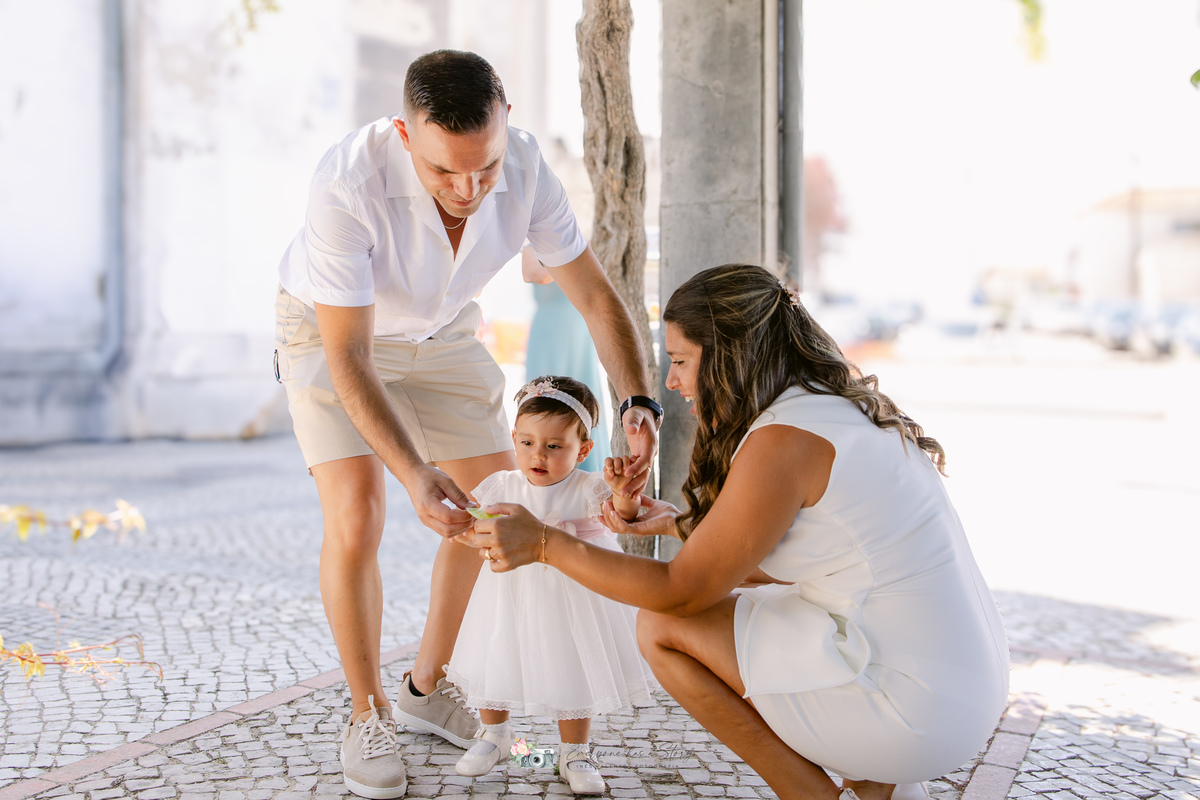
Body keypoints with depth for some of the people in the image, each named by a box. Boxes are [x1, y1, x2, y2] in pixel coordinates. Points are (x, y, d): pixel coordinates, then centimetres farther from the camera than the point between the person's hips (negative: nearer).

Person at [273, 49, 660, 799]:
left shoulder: (524, 165, -28)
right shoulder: (347, 186, -40)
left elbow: (595, 295, -18)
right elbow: (349, 359, -36)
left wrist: (639, 403, -34)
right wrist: (415, 475, -47)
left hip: (438, 331, 4)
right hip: (330, 333, -4)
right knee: (356, 517, -19)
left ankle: (428, 685, 22)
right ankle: (369, 715, 3)